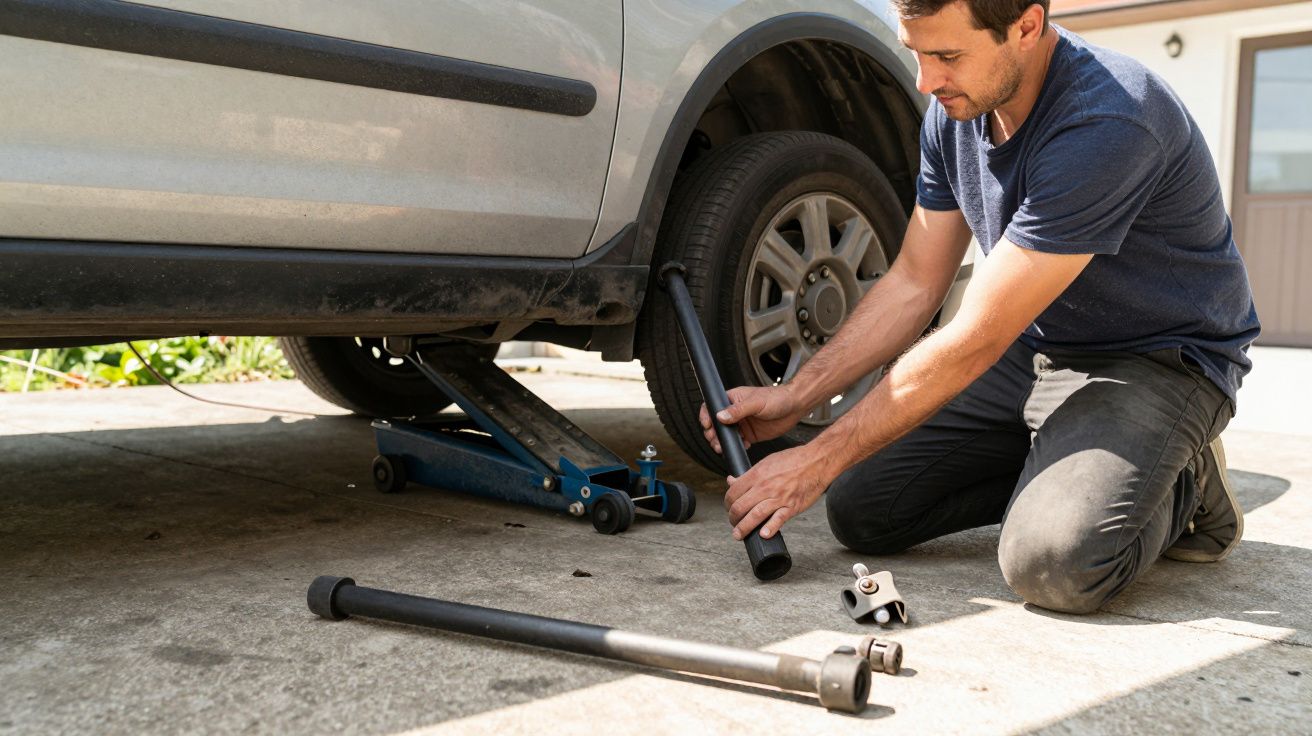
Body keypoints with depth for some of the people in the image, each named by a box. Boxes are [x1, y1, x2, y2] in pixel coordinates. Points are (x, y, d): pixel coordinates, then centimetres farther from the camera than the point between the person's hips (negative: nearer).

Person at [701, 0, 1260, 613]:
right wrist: (793, 397, -6)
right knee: (860, 509, -5)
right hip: (1034, 351, 7)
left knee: (1054, 561, -32)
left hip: (1156, 362, -7)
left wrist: (821, 459, -23)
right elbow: (913, 285, 4)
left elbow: (974, 342, -29)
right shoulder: (954, 110, -5)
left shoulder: (1104, 123, -31)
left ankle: (1183, 484, 0)